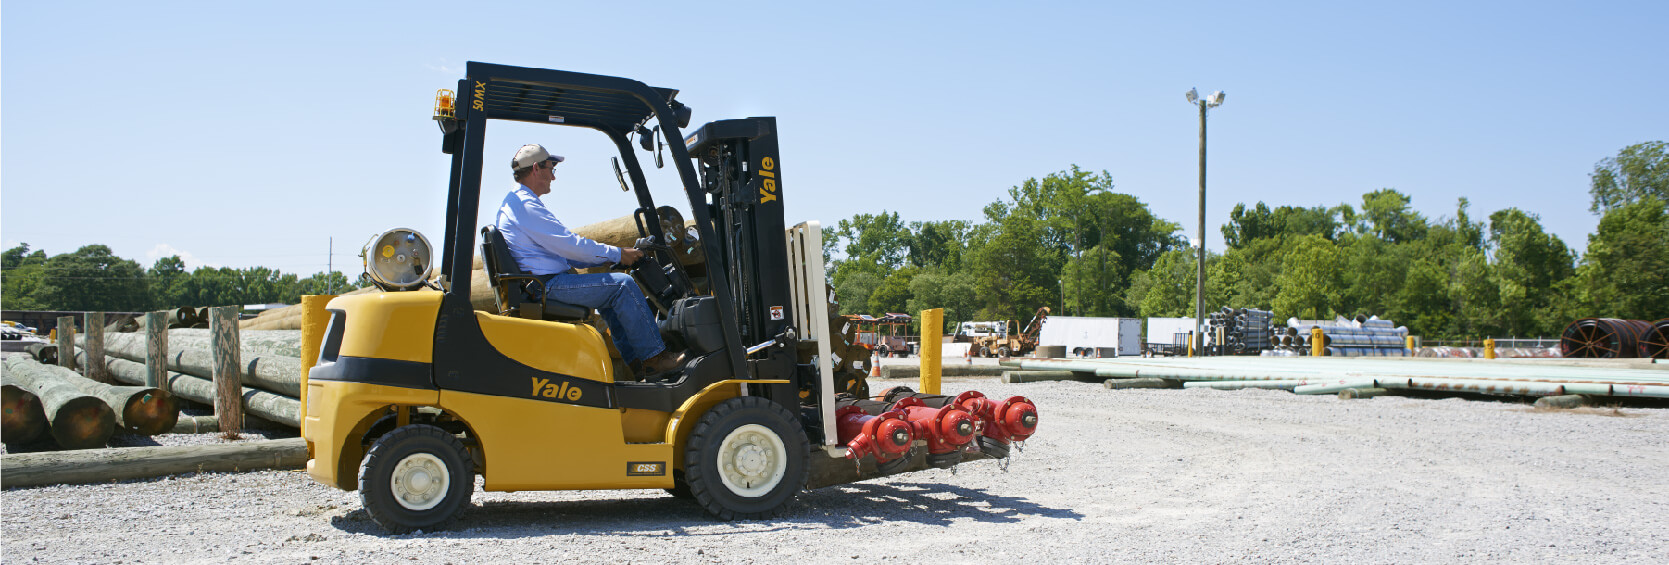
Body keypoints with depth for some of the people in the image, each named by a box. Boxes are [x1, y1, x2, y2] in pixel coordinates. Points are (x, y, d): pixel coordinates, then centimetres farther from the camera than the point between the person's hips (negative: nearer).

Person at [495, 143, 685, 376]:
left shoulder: (515, 202, 22)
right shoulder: (524, 204, -14)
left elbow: (560, 249, 24)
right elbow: (569, 245, -16)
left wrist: (606, 257, 16)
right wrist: (617, 254, -6)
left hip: (541, 285, 11)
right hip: (547, 285, -11)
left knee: (611, 293, 22)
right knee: (622, 284, -14)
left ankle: (635, 359, 16)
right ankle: (654, 357, -10)